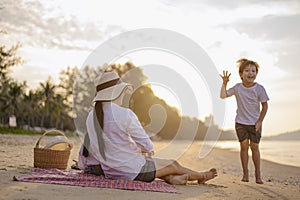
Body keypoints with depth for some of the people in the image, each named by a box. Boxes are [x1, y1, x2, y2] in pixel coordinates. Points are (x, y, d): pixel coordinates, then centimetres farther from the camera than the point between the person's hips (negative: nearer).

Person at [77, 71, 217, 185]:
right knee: (174, 165, 17)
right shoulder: (125, 115, -24)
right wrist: (144, 149, 8)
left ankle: (170, 178, 32)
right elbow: (148, 146, -16)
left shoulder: (92, 115, -1)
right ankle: (201, 176, 40)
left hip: (109, 169, 7)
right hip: (131, 169, -6)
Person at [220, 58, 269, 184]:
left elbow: (265, 106, -4)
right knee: (244, 145, 1)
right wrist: (224, 83, -15)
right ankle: (245, 173, 9)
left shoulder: (259, 89, -10)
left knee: (254, 146, 2)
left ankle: (258, 174, 12)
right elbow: (223, 95, -8)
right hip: (241, 122, 1)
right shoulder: (238, 88, -5)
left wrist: (260, 121, -7)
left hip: (255, 123, -1)